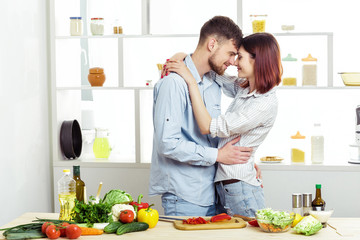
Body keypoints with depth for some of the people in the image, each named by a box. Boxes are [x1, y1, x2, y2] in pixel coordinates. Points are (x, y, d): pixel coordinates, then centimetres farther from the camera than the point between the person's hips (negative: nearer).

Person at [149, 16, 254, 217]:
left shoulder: (214, 83, 13)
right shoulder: (174, 83, -16)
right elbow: (167, 144, -22)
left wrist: (240, 157, 8)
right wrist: (217, 155, -16)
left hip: (211, 193, 8)